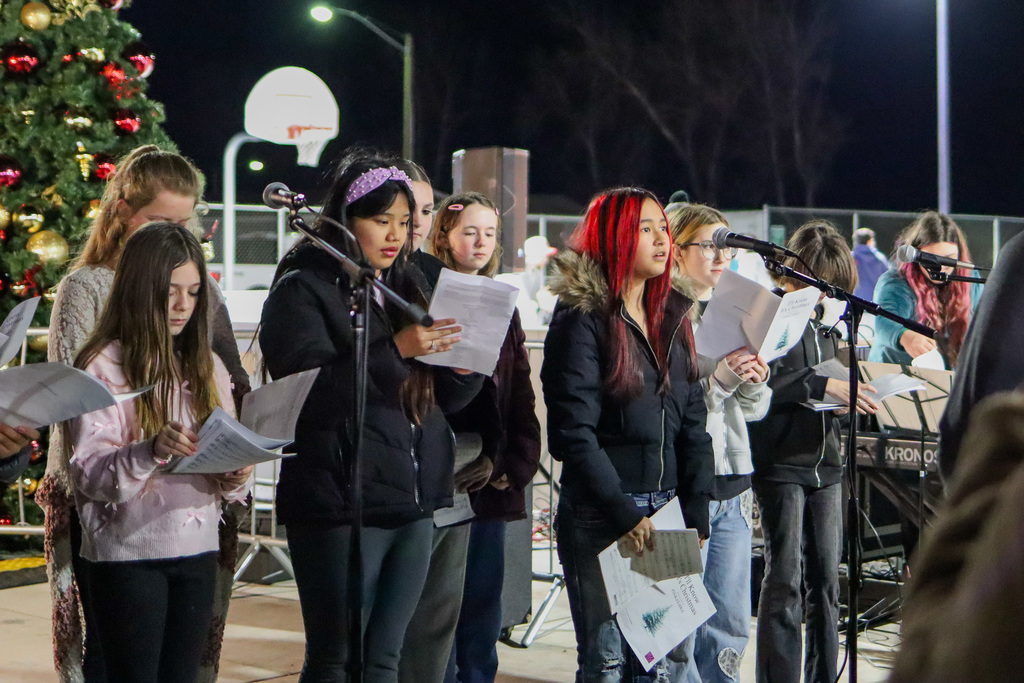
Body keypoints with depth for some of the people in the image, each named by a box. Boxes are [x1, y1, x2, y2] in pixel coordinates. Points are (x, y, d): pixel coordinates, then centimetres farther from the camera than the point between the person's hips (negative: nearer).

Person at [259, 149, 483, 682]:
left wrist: (466, 366, -4)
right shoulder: (303, 290, -4)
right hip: (340, 506, -6)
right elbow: (308, 391, -18)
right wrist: (394, 352, -24)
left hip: (413, 504, 6)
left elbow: (440, 397, 18)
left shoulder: (408, 288, 17)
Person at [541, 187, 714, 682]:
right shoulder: (582, 319, -6)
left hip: (665, 513, 6)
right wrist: (625, 514, -15)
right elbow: (575, 433, -12)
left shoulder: (672, 317, 14)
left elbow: (693, 424, 13)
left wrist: (695, 513, 4)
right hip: (599, 519, -6)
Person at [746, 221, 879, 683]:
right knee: (785, 581, -7)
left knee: (825, 579, 8)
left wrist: (847, 399, 4)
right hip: (780, 462, -7)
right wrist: (822, 385, -24)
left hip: (824, 462, 7)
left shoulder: (823, 319, 17)